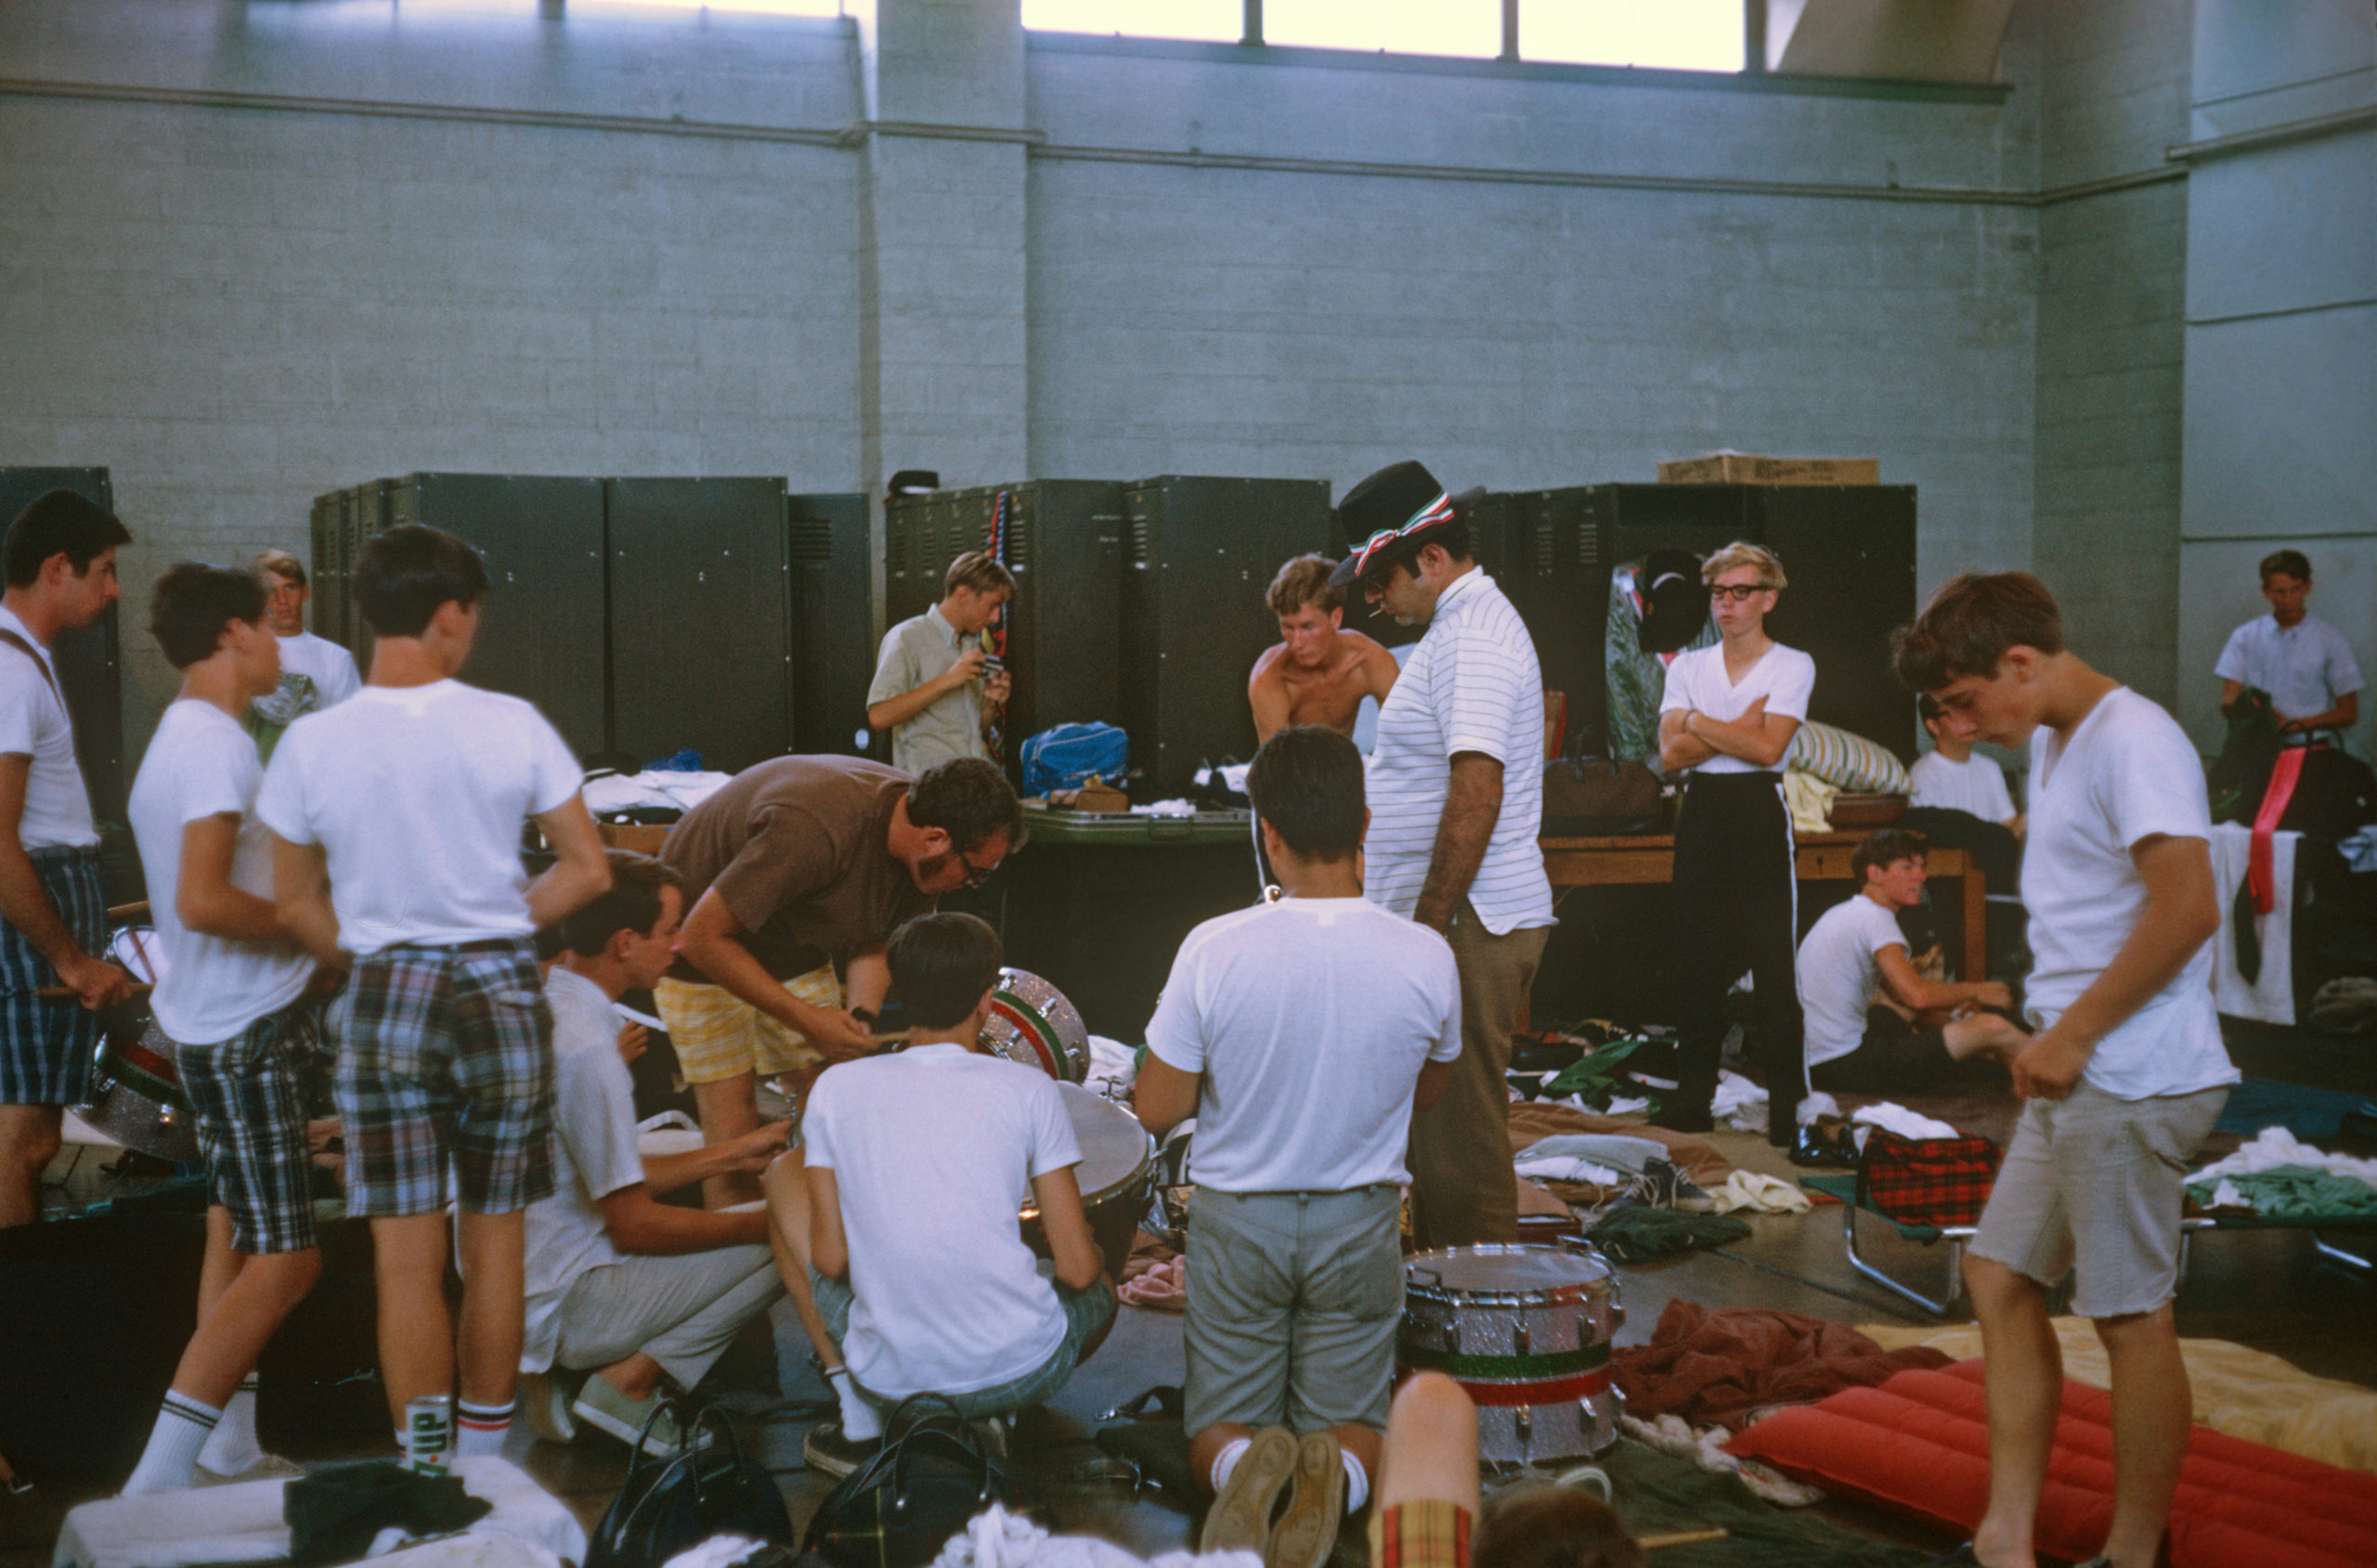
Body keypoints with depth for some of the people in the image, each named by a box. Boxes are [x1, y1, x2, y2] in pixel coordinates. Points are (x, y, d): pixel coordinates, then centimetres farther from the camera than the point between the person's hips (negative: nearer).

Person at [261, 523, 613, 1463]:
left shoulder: (311, 744, -5)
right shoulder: (511, 726, -8)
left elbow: (295, 903, 3)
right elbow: (588, 871, -2)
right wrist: (501, 926, 9)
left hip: (383, 1002, 0)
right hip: (502, 997, 0)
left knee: (406, 1260, 5)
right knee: (494, 1241, 13)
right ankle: (485, 1456, 24)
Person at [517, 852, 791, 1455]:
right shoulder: (586, 1049, -22)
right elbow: (635, 1226, -18)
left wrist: (734, 1153, 18)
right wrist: (766, 1221, -6)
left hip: (509, 1283, 10)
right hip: (561, 1308, -10)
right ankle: (629, 1380, -6)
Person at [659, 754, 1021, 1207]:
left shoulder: (913, 845, -16)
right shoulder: (813, 830, -40)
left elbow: (876, 942, 1)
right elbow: (703, 937, -34)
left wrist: (860, 1015, -18)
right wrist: (803, 1019, -33)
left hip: (796, 948, 6)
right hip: (706, 954, -6)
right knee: (733, 1135, -11)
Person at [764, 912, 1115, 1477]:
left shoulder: (837, 1086, 0)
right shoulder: (1027, 1087, -5)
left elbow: (830, 1260, 0)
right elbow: (1077, 1270, -5)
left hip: (888, 1379, 0)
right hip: (1019, 1371, 0)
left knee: (784, 1173, 21)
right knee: (1102, 1285, 35)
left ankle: (860, 1420, 14)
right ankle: (988, 1420, 10)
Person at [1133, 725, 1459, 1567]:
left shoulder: (1214, 950, -20)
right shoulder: (1426, 957, -15)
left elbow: (1157, 1111, -11)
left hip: (1239, 1220, -1)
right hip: (1360, 1225, 1)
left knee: (1218, 1431, 15)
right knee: (1353, 1425, 16)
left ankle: (1243, 1466, -22)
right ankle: (1333, 1475, -20)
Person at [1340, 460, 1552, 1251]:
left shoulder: (1473, 640, -17)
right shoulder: (1464, 625, 17)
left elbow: (1475, 793, -26)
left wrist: (1430, 927, -24)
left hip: (1468, 925, -11)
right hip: (1451, 920, 11)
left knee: (1459, 1129, -5)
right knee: (1438, 1125, 16)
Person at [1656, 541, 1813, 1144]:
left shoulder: (1792, 665, 1)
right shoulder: (1687, 667, 11)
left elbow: (1767, 747, -12)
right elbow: (1671, 753, -1)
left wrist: (1699, 722, -5)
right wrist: (1738, 726, -10)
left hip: (1759, 812, -4)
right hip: (1701, 813, 4)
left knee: (1773, 964, -5)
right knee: (1698, 960, 7)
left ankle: (1786, 1105, 1)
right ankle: (1693, 1099, 14)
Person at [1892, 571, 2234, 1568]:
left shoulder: (2132, 741, -16)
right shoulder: (2054, 745, 15)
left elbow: (2188, 908, -24)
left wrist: (2073, 1034, -18)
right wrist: (2053, 1035, 11)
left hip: (2131, 1081, -10)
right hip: (2075, 1076, 10)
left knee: (2131, 1316, 0)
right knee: (2001, 1278, 12)